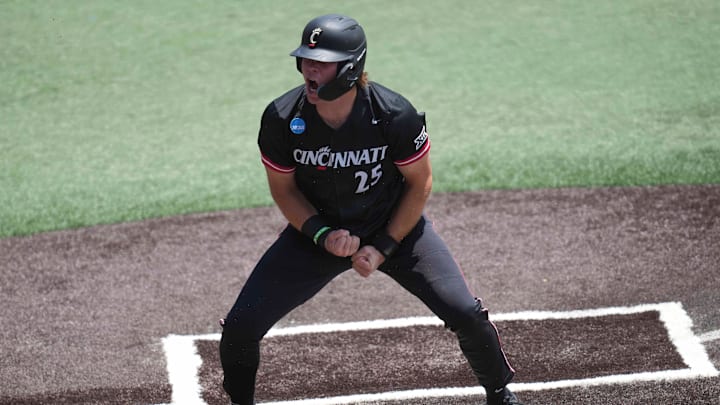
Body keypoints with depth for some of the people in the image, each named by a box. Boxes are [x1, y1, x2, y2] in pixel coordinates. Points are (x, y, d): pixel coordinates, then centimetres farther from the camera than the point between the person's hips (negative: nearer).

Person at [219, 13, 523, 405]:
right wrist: (323, 236, -20)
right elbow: (282, 188, -5)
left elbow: (419, 182, -10)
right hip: (317, 230, 1)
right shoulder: (281, 119, -21)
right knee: (240, 326, -9)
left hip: (395, 226, -1)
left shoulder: (395, 115, -26)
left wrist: (384, 247, -14)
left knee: (465, 314, -12)